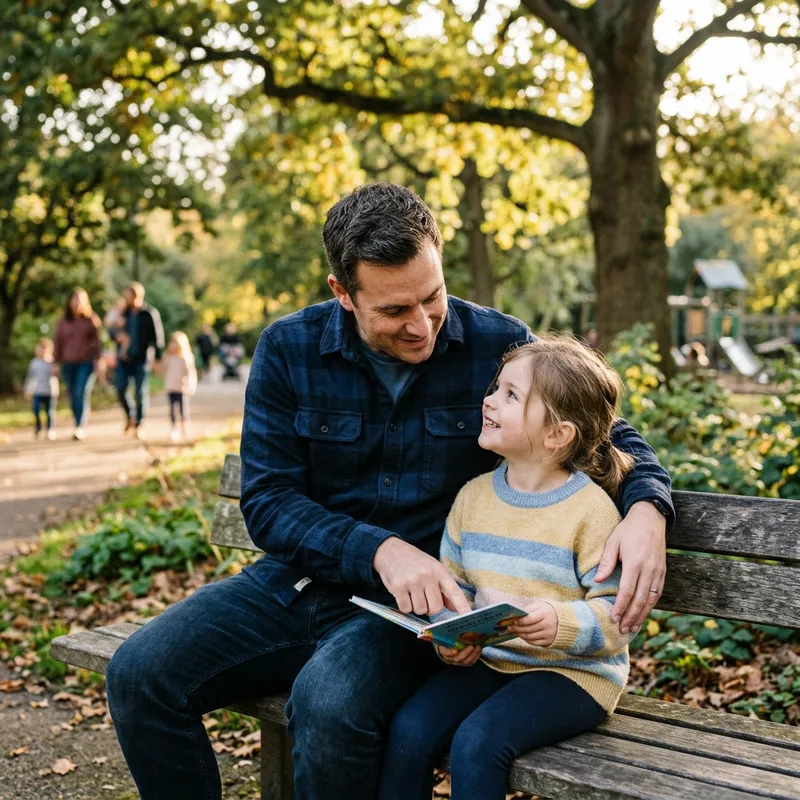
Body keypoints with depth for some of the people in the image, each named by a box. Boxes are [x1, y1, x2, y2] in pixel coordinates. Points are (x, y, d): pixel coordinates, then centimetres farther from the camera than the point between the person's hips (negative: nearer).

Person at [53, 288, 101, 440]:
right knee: (73, 396, 3)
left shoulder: (92, 319, 3)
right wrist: (57, 363, 8)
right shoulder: (63, 322, 8)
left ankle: (81, 427, -19)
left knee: (82, 393, -15)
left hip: (87, 363, -3)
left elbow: (96, 341, 4)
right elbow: (58, 342, 10)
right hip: (69, 363, 3)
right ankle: (79, 428, 11)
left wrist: (98, 360, 0)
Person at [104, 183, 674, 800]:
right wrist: (380, 550, -24)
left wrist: (646, 509, -21)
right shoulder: (288, 351, -4)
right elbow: (267, 502, -7)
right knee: (139, 675, -15)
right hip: (298, 581, 3)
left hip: (411, 608, -2)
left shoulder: (499, 346, -7)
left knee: (328, 701, -33)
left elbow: (614, 437, 3)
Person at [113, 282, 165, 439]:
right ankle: (129, 416, 25)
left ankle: (139, 425, 11)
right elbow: (113, 330, 15)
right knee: (121, 390, 0)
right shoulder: (124, 312, 6)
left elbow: (157, 337, -6)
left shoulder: (150, 314, -7)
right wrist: (117, 335, -9)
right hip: (123, 358, 4)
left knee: (141, 393, 0)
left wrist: (157, 358, -9)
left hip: (141, 359, -4)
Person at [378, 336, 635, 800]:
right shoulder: (474, 496, 5)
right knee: (409, 730, -16)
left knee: (477, 741, -26)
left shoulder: (590, 509, -12)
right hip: (488, 661, 5)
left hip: (572, 670, -5)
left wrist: (561, 623, -31)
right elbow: (453, 586, 11)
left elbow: (617, 613, -13)